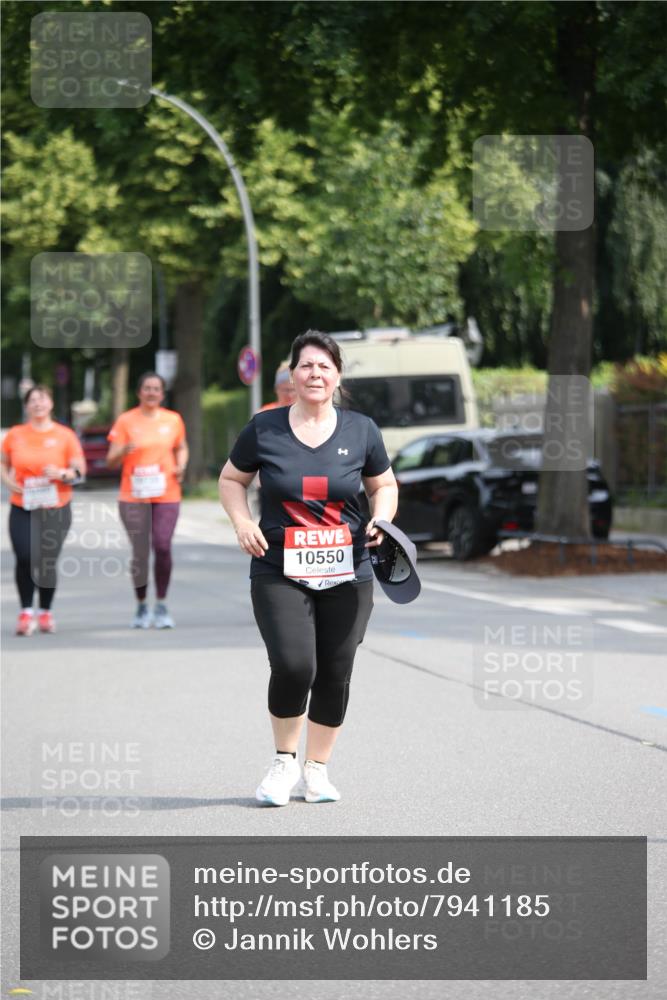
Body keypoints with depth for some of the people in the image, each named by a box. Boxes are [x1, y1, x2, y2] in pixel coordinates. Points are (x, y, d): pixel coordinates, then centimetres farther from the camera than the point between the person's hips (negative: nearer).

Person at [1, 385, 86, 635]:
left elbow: (80, 470, 2)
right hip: (22, 509, 1)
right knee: (24, 558, -12)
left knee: (47, 561, 0)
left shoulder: (65, 435, 1)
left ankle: (45, 612, 17)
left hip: (56, 510, -1)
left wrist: (61, 473, -18)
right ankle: (26, 612, 0)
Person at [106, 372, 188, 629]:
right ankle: (141, 607, 16)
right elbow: (111, 460, 0)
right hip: (133, 497, -1)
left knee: (163, 547, -13)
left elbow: (181, 448, 23)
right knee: (140, 552, 0)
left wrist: (180, 467, 2)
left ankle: (161, 606, 0)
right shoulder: (126, 421, 1)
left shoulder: (173, 420, 7)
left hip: (166, 495, 1)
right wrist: (123, 451, -22)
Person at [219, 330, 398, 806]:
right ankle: (284, 762, 8)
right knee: (293, 666, -17)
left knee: (335, 675, 4)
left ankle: (317, 770, 24)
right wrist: (243, 521, -6)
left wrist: (380, 518, -6)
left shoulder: (361, 430, 3)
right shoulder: (263, 429, -1)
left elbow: (385, 485, 15)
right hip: (279, 572, -2)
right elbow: (231, 479, 12)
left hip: (347, 575, 2)